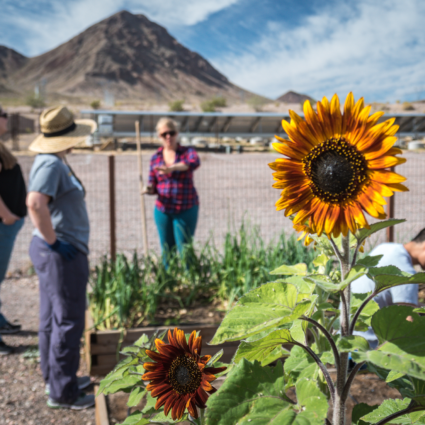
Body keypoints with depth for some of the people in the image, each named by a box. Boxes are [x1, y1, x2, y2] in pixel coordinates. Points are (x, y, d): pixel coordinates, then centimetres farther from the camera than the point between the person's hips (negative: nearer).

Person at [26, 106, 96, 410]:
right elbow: (35, 203, -34)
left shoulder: (55, 162, 13)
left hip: (62, 251, 11)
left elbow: (38, 203, 24)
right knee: (67, 322, -2)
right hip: (62, 253, -11)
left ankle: (57, 378, 32)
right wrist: (53, 241, -24)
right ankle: (62, 393, 8)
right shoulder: (51, 164, -19)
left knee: (52, 319, 18)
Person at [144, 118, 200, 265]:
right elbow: (153, 185, 11)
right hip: (162, 210, 3)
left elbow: (195, 163, -28)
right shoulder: (155, 157, 7)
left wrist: (170, 169, -44)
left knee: (184, 250, -3)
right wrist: (149, 189, -15)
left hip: (185, 210, -3)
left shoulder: (187, 152, -3)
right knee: (166, 250, 8)